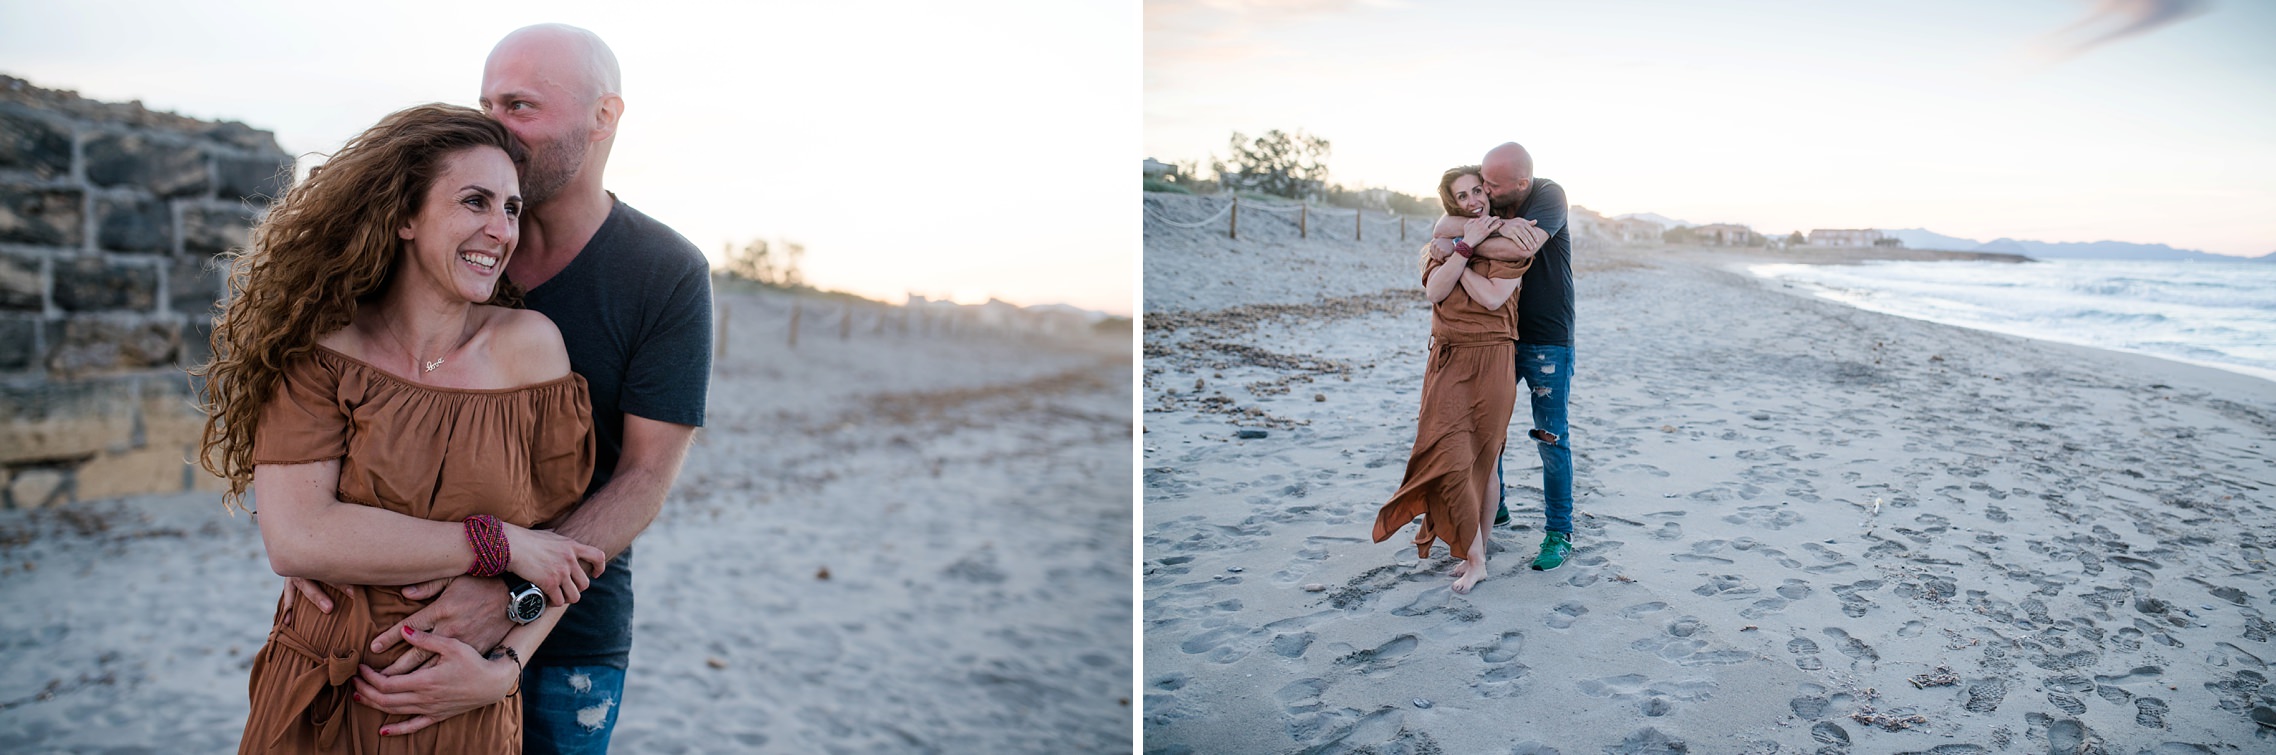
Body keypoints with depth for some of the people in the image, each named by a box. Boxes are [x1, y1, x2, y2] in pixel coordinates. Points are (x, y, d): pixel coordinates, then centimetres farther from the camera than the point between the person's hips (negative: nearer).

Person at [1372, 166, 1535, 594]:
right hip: (1446, 360, 4)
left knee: (1482, 459, 3)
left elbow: (1492, 297, -16)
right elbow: (1434, 292, -5)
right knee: (1450, 457, -5)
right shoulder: (1447, 238, 12)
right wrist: (1464, 247, -13)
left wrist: (1451, 252, -10)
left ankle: (1476, 552, 16)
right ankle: (1474, 558, 6)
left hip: (1489, 361, -4)